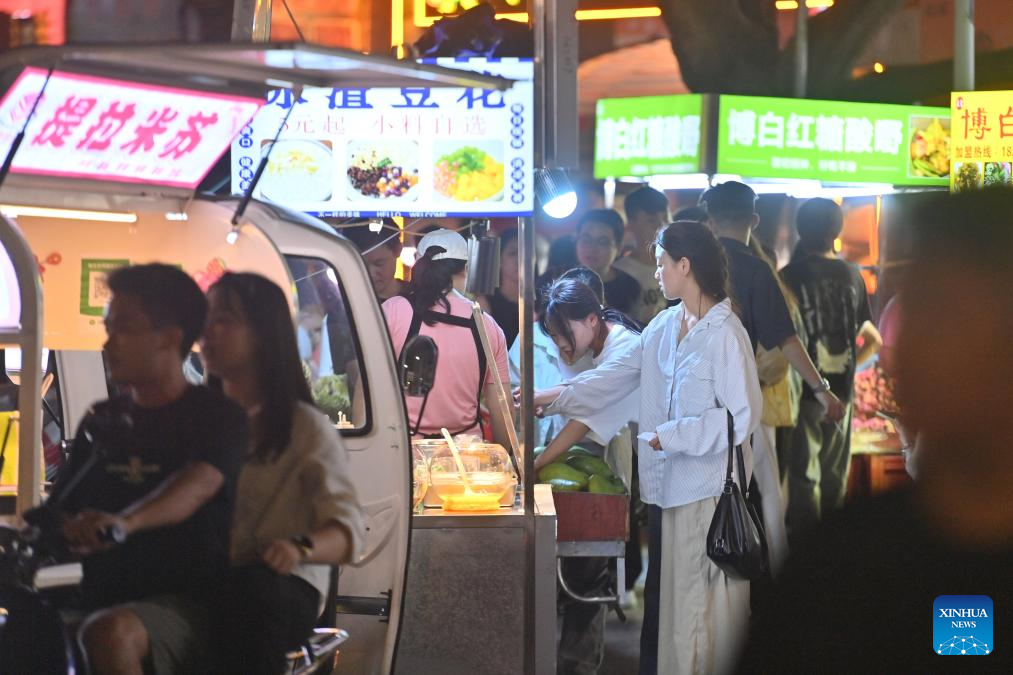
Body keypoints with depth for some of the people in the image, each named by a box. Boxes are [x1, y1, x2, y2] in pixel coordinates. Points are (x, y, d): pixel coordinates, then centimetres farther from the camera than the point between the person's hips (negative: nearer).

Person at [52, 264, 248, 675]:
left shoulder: (217, 416, 0)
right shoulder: (102, 421, 20)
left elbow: (196, 487, -21)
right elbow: (58, 508, 17)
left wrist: (124, 522, -41)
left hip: (183, 605, -5)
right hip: (99, 600, 5)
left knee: (110, 634, -37)